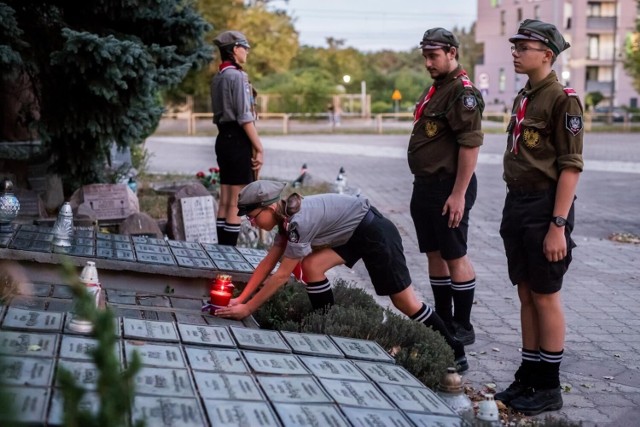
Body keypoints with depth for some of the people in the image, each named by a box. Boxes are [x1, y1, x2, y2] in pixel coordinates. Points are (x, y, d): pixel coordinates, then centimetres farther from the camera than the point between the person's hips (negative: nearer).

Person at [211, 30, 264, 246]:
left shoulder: (218, 77, 15)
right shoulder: (237, 76, -12)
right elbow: (245, 117, -18)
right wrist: (259, 148, -15)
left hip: (223, 138, 9)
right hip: (239, 140, -9)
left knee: (224, 201, 11)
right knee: (236, 203, -6)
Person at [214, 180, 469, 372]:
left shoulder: (300, 221, -28)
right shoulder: (287, 218, 0)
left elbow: (281, 276, -25)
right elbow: (267, 263, 3)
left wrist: (247, 309, -20)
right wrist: (240, 299, -2)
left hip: (376, 233, -9)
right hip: (353, 234, 9)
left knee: (404, 302, -1)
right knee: (312, 265, -6)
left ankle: (455, 353, 12)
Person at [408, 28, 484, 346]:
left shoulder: (462, 92, -15)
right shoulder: (436, 89, 15)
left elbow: (471, 144, -21)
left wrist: (459, 194, -24)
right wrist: (424, 185, 18)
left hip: (448, 188, -10)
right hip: (426, 186, 10)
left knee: (455, 256, -2)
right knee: (434, 254, 14)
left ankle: (462, 328, 7)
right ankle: (443, 321, 24)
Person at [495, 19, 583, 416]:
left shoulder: (563, 99, -12)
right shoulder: (523, 98, 13)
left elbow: (571, 167, -16)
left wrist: (558, 225, -20)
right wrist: (514, 211, 17)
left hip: (544, 207, -8)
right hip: (517, 204, 8)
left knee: (545, 296, 1)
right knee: (526, 295, 13)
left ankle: (549, 387, 12)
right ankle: (529, 376, 23)